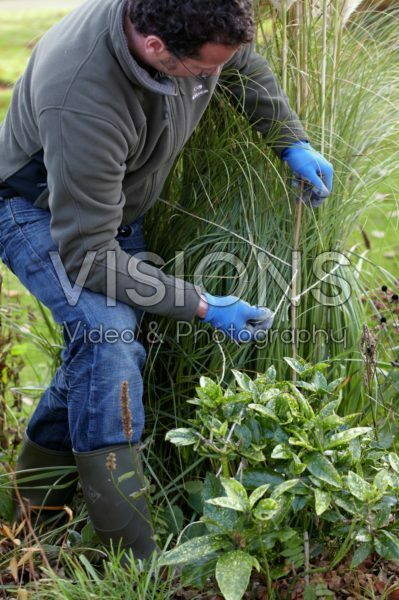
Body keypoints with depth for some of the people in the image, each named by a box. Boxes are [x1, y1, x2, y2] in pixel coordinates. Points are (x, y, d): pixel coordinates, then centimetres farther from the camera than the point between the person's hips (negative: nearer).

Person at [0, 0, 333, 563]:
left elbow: (247, 65, 4)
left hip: (116, 203, 8)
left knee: (110, 338, 5)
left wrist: (293, 143, -6)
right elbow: (87, 252, -34)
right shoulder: (82, 97, -43)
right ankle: (136, 557, -23)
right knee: (107, 330, -27)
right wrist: (202, 306, -32)